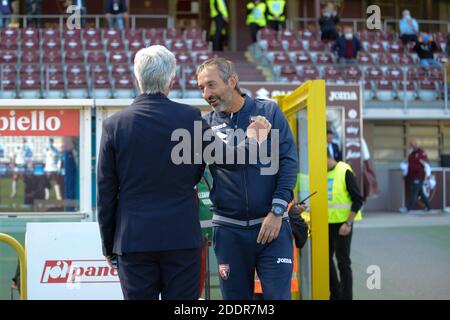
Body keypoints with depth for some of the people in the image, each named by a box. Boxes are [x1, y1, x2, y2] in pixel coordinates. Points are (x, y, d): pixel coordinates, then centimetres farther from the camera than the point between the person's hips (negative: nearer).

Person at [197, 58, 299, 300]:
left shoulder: (269, 112, 1)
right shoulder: (206, 124, 5)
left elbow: (288, 161, -3)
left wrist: (277, 212, -10)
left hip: (272, 224, -2)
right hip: (229, 229, 2)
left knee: (278, 295, -4)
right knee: (235, 296, 8)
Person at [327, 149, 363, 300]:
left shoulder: (344, 171, -12)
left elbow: (358, 200, -11)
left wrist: (348, 223, -16)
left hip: (342, 224, -6)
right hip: (326, 223, 6)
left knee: (343, 262, -2)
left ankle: (346, 296, 6)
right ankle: (335, 295, 28)